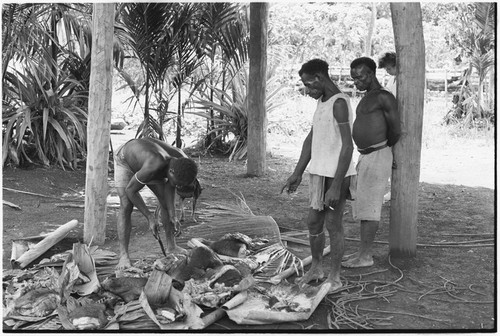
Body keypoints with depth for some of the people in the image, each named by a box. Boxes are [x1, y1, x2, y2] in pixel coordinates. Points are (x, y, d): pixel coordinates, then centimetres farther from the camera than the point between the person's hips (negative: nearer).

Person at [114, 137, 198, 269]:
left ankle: (171, 246, 15)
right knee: (126, 205, -19)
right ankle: (123, 256, -18)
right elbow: (130, 190, -33)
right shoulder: (152, 167, -47)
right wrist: (150, 217, -30)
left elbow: (169, 187, -12)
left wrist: (173, 216, -19)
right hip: (125, 160, -6)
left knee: (165, 200, 3)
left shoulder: (183, 162, -27)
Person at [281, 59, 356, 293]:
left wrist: (336, 186, -24)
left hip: (336, 176, -9)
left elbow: (347, 146, -21)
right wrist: (297, 174, 16)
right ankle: (316, 269, 30)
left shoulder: (339, 102, -16)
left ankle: (335, 277, 13)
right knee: (313, 222, 15)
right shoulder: (321, 102, 14)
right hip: (319, 172, 9)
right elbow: (311, 139, 18)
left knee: (333, 225, 1)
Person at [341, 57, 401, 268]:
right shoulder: (367, 98, 18)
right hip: (365, 157, 10)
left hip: (377, 157, -10)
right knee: (363, 206, 12)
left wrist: (382, 149, 6)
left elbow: (396, 131, -10)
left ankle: (365, 256, 0)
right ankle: (363, 251, 20)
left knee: (368, 206, -6)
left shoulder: (384, 97, -11)